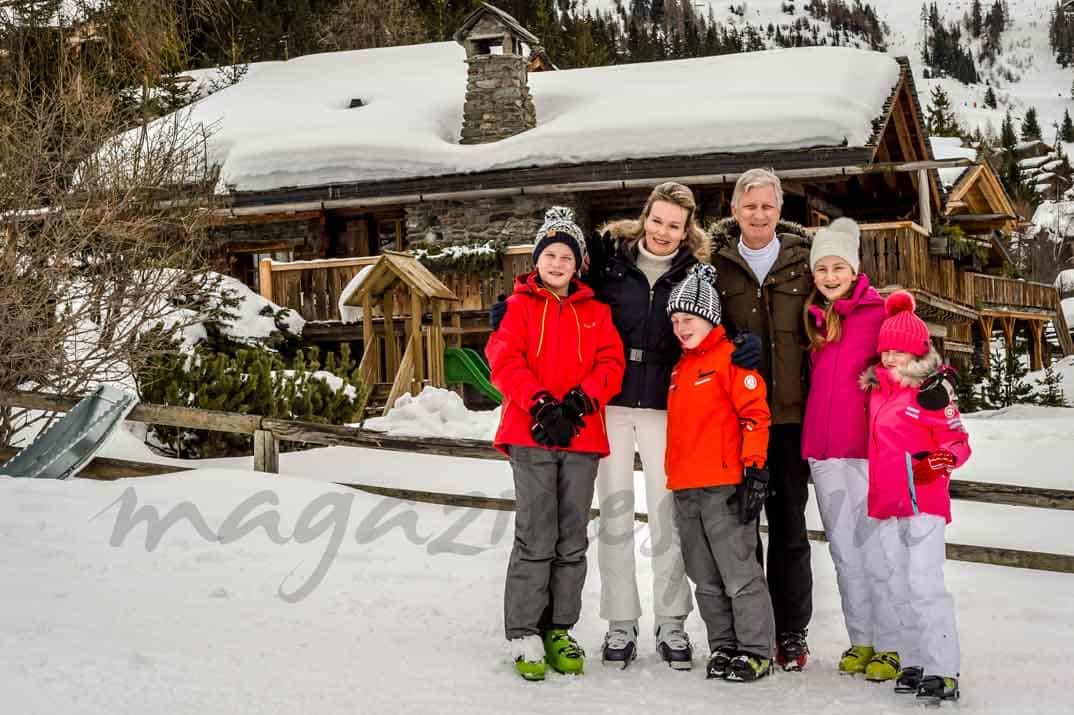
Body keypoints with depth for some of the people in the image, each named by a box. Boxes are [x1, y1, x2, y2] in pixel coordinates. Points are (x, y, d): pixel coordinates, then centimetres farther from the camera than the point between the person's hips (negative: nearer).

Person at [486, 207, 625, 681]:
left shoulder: (595, 312, 15)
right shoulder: (518, 305, 6)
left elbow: (611, 363, 5)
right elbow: (505, 361, -5)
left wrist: (583, 398, -12)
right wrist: (541, 404, -16)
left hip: (582, 435, 3)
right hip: (532, 434, -3)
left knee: (572, 540, 7)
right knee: (536, 538, -7)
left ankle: (558, 631, 16)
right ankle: (524, 635, 0)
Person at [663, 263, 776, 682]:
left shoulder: (731, 357, -6)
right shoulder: (680, 367, 19)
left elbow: (755, 414, -12)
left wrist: (754, 469, -18)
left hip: (724, 486, -8)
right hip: (685, 490, 8)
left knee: (740, 572, -5)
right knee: (705, 579, 12)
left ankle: (755, 651, 1)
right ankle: (723, 647, 20)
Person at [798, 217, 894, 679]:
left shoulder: (882, 312, -4)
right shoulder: (815, 318, 13)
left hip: (869, 448, -6)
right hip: (823, 450, 6)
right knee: (844, 549, 10)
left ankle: (890, 646, 4)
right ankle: (861, 641, 19)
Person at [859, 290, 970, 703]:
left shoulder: (932, 391, -8)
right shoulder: (876, 388, 10)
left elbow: (959, 442, -6)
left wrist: (941, 461, -23)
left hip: (924, 502, -7)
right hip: (886, 503, 7)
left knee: (924, 585, -11)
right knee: (891, 587, 9)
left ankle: (943, 672, -8)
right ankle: (914, 663, 18)